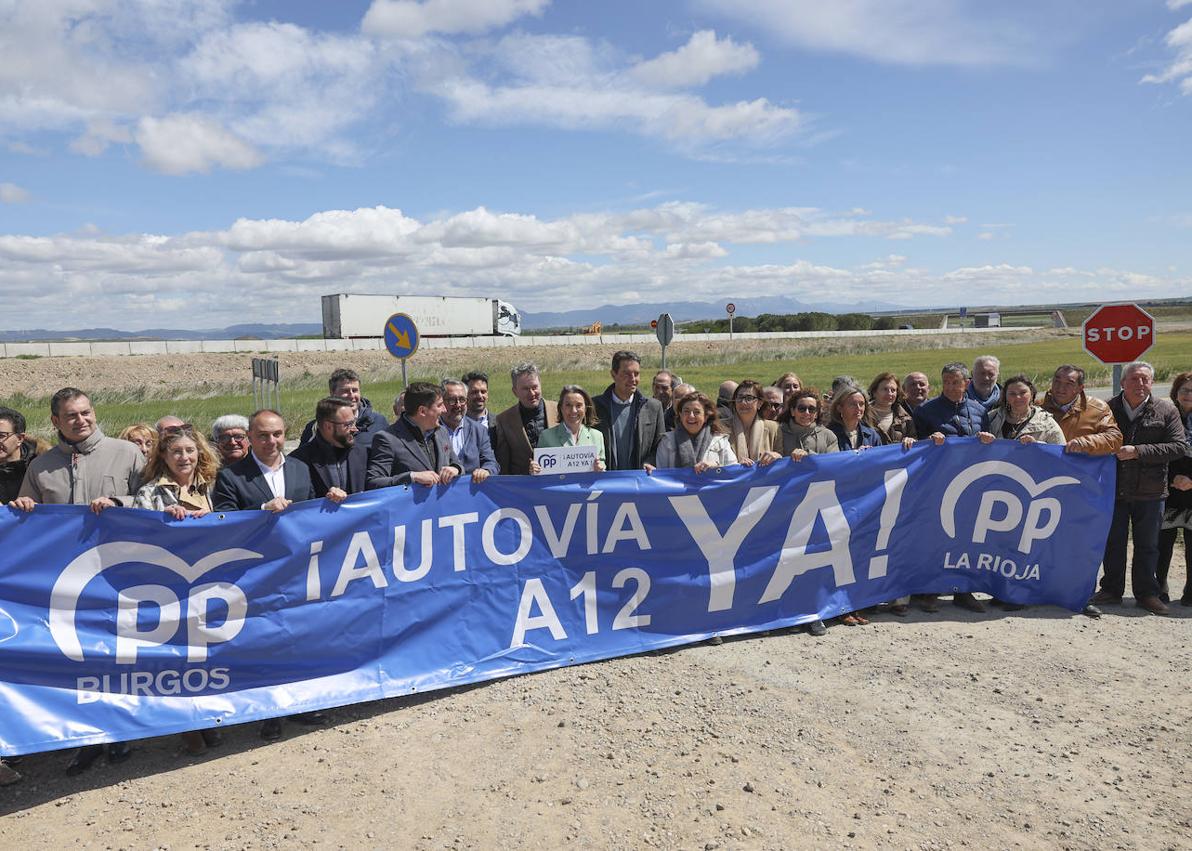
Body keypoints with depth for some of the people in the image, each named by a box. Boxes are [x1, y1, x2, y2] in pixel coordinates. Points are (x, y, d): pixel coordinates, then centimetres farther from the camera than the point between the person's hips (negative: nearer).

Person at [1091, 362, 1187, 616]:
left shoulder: (1166, 411, 0)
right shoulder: (1109, 409, 2)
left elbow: (1179, 446, -8)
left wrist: (1138, 451, -17)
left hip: (1150, 491, -1)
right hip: (1114, 489, 1)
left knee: (1147, 544, 9)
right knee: (1113, 542, 10)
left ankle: (1146, 593, 21)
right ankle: (1111, 589, 22)